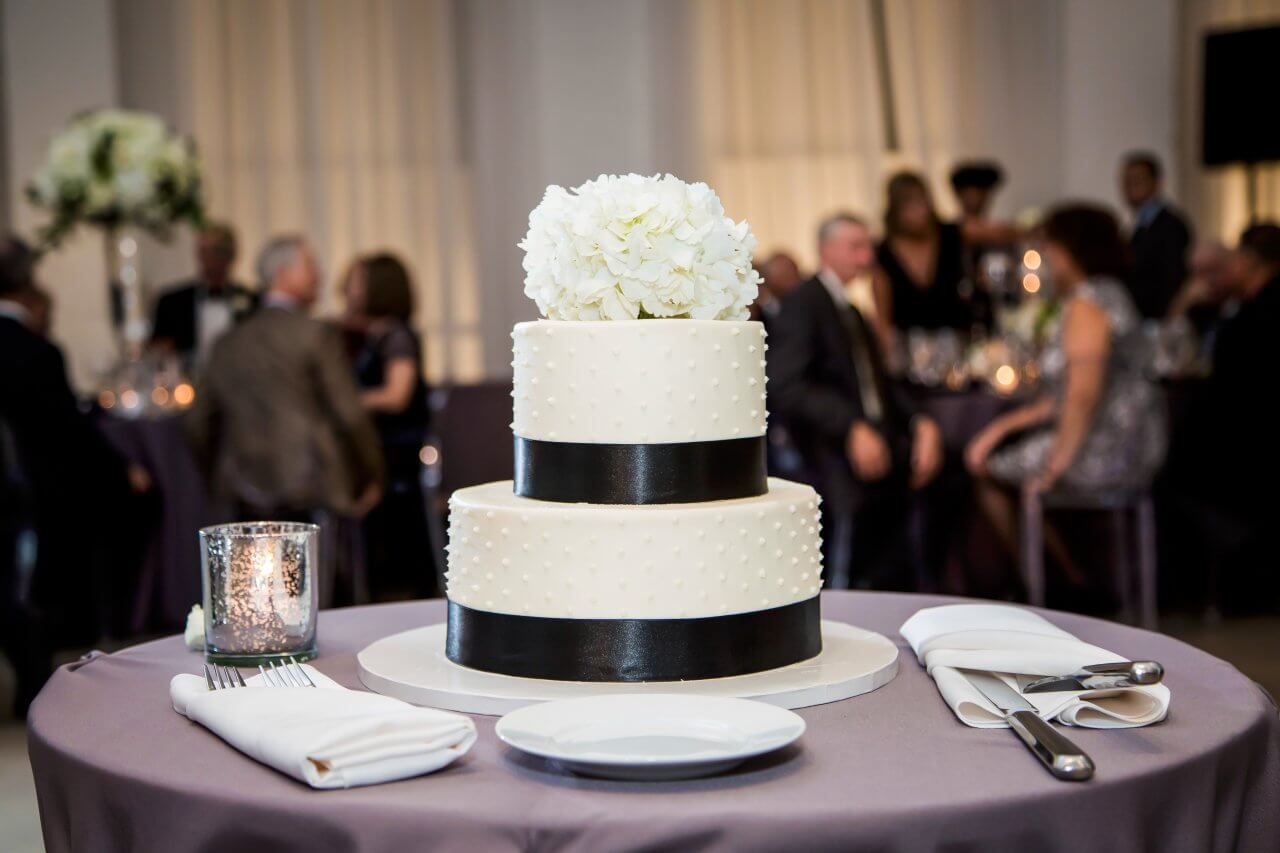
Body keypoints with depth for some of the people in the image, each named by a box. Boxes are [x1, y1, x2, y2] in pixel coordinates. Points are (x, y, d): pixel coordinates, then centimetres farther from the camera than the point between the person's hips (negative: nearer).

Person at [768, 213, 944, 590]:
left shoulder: (852, 313, 26)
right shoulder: (803, 303, -1)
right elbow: (786, 387, -13)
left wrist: (921, 423, 0)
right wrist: (852, 429, -23)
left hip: (875, 440, 8)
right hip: (831, 447, -8)